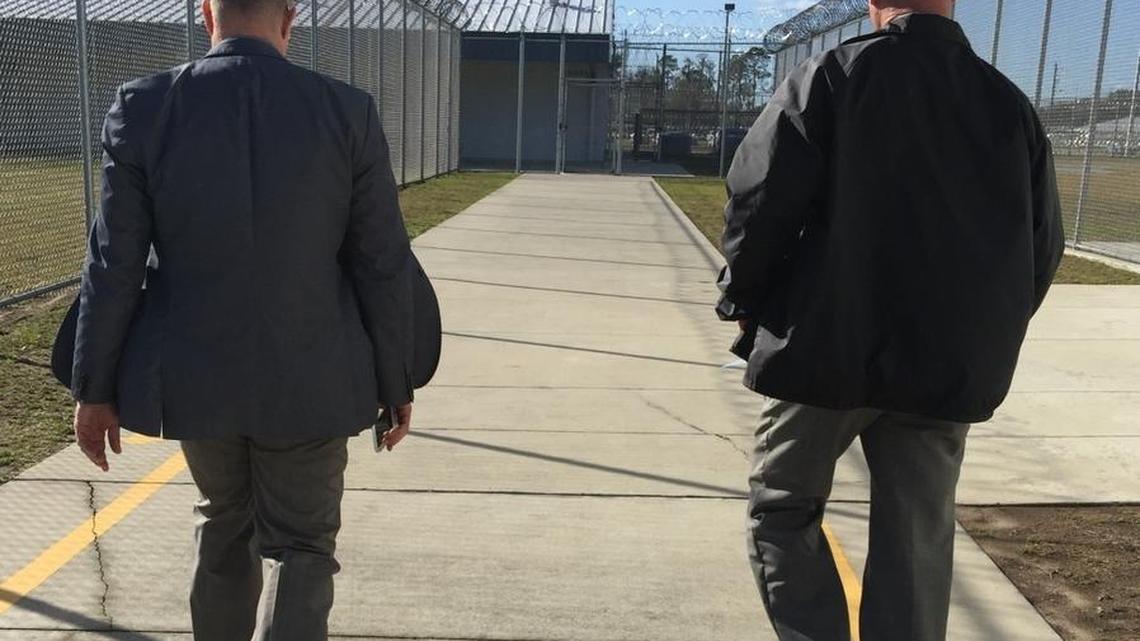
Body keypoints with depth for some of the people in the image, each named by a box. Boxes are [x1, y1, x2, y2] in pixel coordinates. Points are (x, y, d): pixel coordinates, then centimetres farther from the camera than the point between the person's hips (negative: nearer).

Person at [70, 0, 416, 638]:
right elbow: (383, 266, -6)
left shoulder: (144, 107, -8)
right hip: (308, 380, -2)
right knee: (301, 548, 12)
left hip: (194, 377, 2)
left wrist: (95, 387, 6)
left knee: (225, 526, 26)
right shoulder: (349, 112, -10)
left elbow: (114, 266, -5)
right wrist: (395, 384, 4)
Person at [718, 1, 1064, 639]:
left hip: (829, 350, -4)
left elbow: (760, 201, -12)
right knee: (918, 543, 14)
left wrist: (746, 299, 4)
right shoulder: (1011, 103, 6)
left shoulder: (833, 76, -7)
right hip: (950, 366, 4)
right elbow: (1042, 247, 10)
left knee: (782, 511, 15)